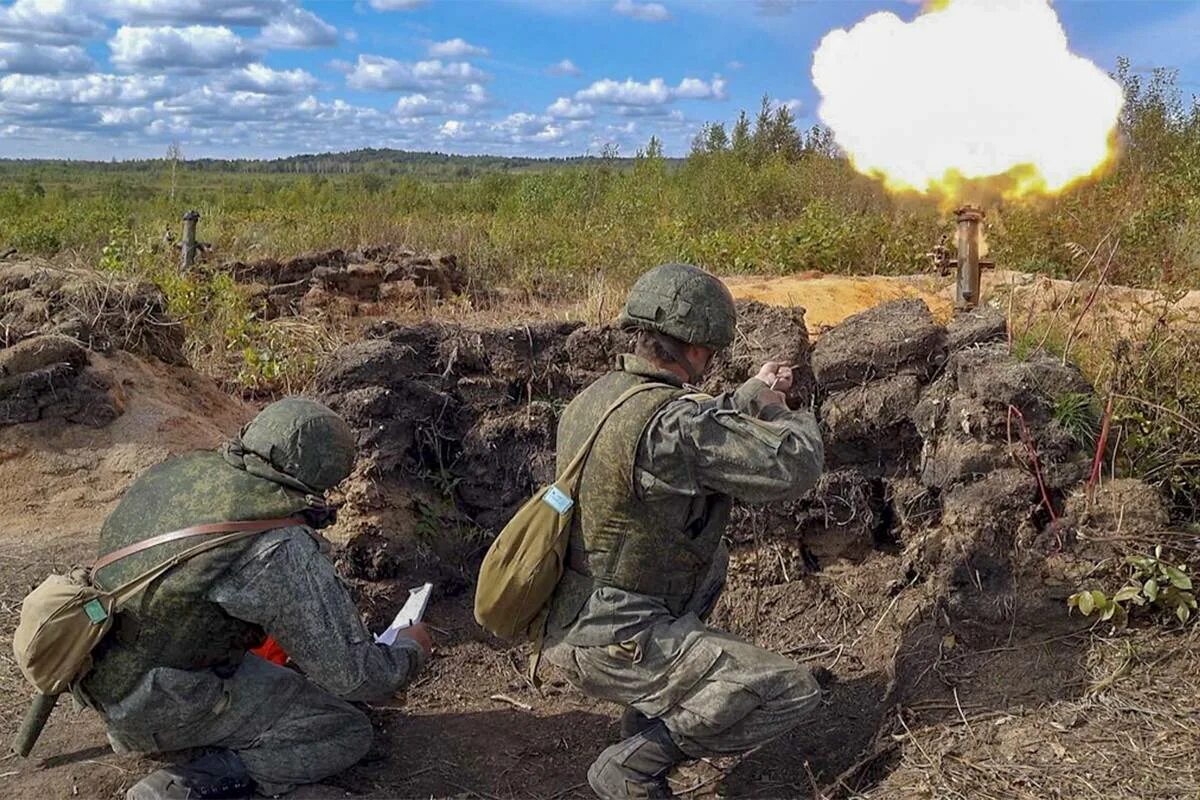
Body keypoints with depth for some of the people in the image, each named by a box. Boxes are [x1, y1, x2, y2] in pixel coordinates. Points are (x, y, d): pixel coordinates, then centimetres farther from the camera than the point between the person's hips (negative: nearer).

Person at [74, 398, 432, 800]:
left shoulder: (174, 469, -4)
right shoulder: (283, 551, -25)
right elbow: (352, 674, -19)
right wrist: (411, 650, 3)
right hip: (161, 705, -8)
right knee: (347, 733, -2)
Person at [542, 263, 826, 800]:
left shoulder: (593, 397, 4)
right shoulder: (670, 422, -24)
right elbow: (795, 466, -19)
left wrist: (749, 396, 24)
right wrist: (784, 413, 2)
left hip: (565, 621, 9)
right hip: (611, 644, -9)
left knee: (710, 562, 31)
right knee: (793, 692, -8)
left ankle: (646, 713, 27)